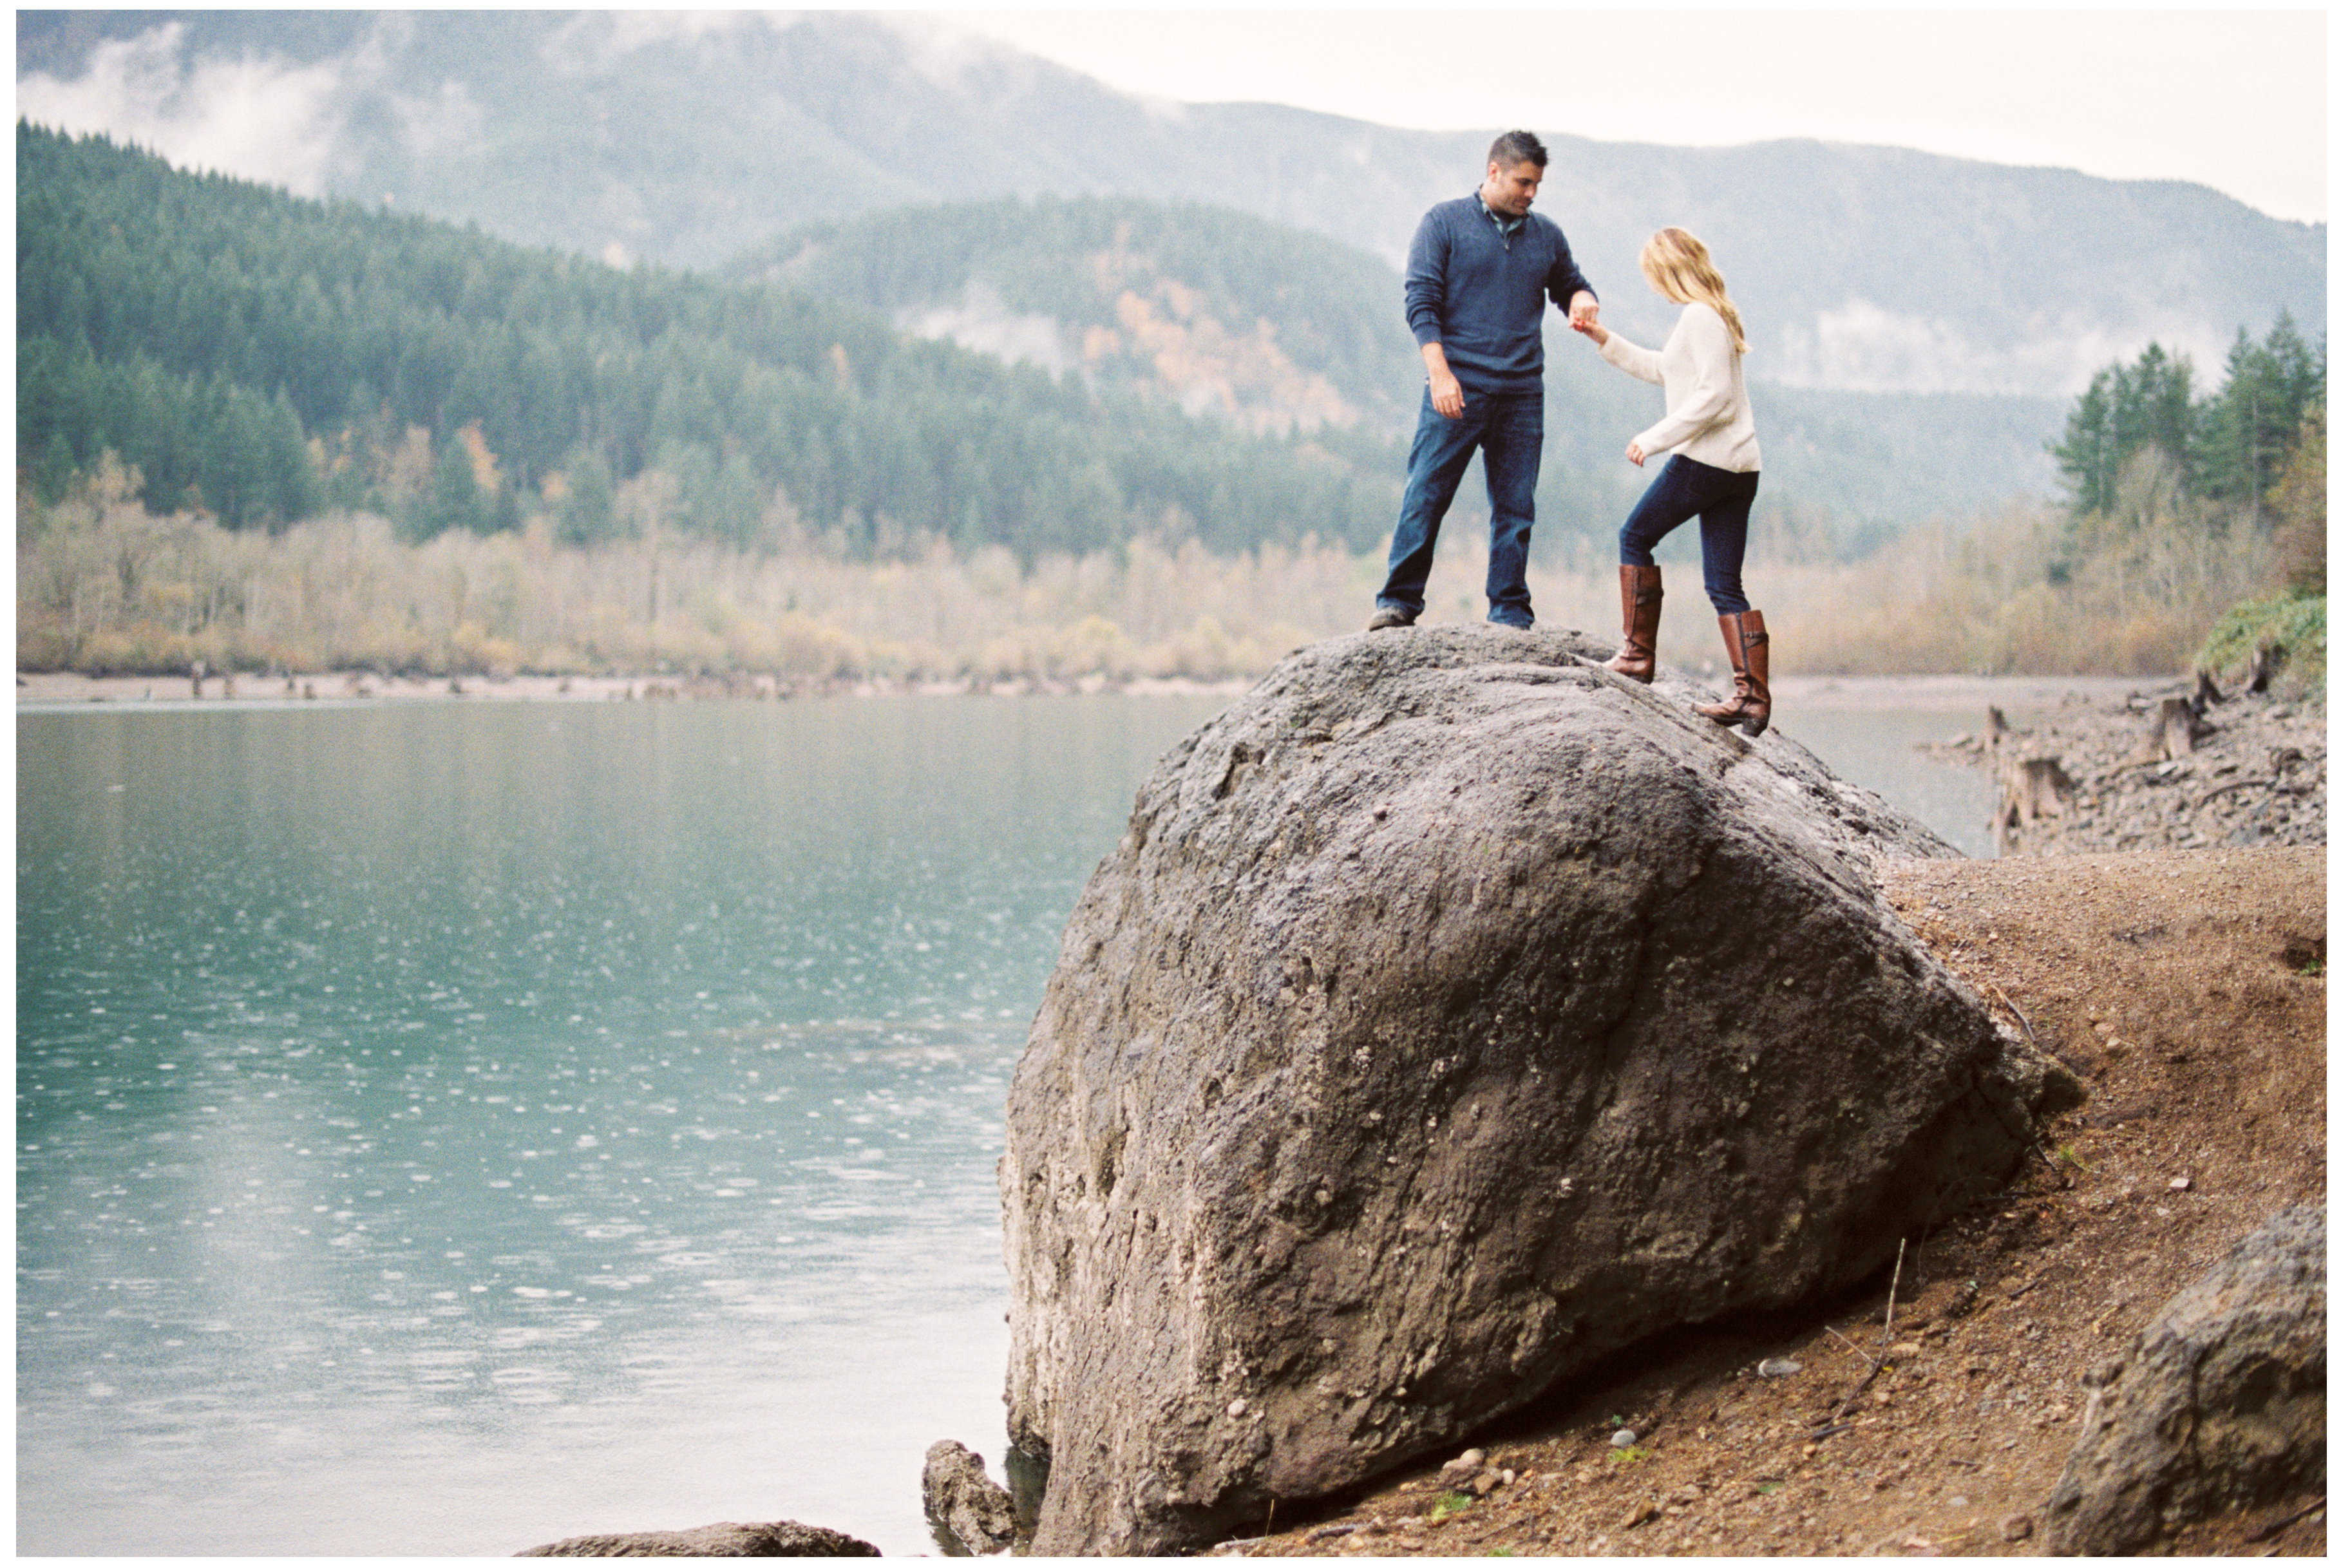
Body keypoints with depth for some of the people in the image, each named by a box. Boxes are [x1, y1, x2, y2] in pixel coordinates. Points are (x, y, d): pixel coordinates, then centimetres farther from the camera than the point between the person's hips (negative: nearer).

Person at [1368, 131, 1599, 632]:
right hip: (1457, 391, -4)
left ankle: (1510, 614, 8)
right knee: (1425, 497, -5)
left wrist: (1582, 302, 0)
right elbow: (1421, 300, -3)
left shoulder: (1546, 236, 14)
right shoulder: (1445, 222, 2)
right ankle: (1399, 602, 2)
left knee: (1516, 509, 3)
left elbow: (1570, 286, 27)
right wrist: (1440, 372, -14)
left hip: (1522, 396, 4)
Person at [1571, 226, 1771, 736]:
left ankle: (1639, 654, 9)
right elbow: (1664, 370, 34)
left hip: (1705, 459, -9)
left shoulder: (1699, 317, -11)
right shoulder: (1712, 315, 20)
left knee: (1635, 538, 7)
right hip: (1739, 466, 9)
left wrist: (1655, 437, -16)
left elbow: (1714, 394, -20)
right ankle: (1753, 697, -1)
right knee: (1726, 587, 5)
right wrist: (1606, 341, 34)